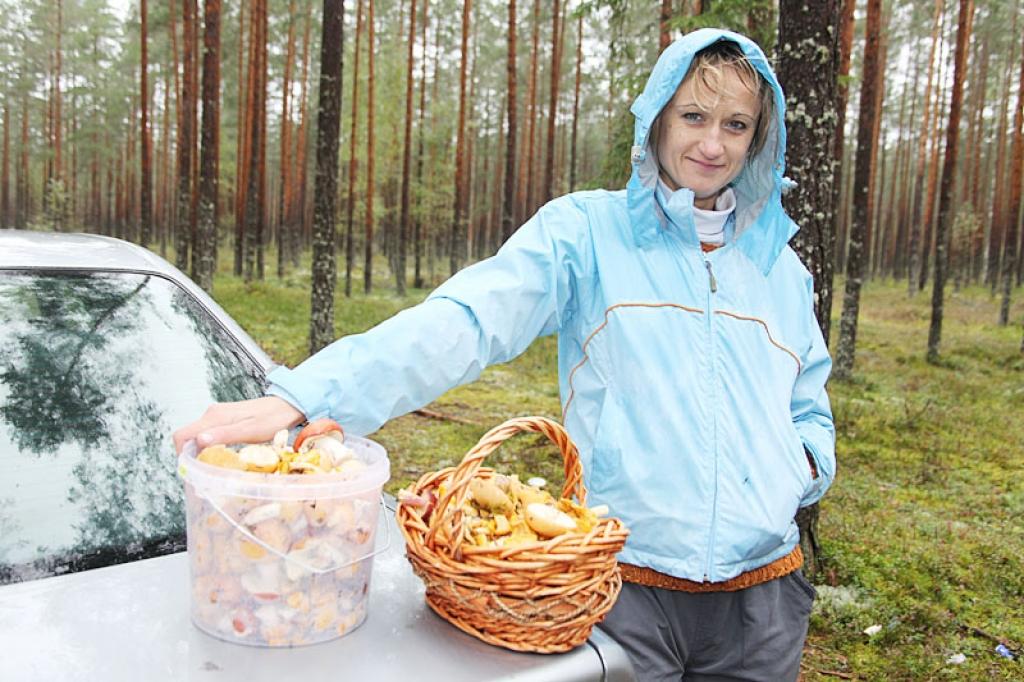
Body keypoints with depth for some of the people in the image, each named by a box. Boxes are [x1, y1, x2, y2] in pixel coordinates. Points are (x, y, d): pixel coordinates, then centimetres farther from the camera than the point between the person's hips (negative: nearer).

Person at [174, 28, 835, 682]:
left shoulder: (779, 264, 9)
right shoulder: (586, 231, -7)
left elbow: (810, 408, 21)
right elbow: (460, 322, -21)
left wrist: (799, 465, -2)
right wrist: (297, 396, -33)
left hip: (761, 589, 5)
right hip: (626, 581, -5)